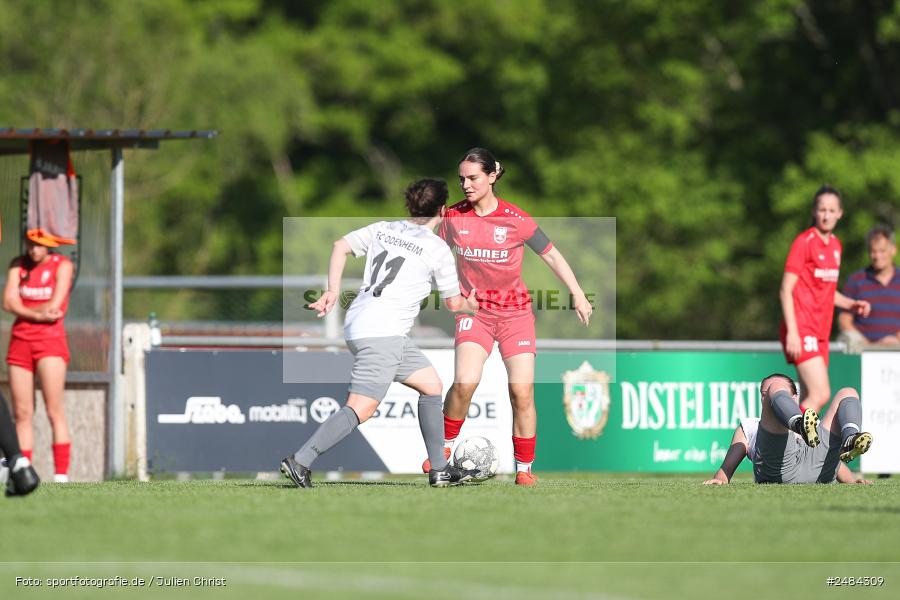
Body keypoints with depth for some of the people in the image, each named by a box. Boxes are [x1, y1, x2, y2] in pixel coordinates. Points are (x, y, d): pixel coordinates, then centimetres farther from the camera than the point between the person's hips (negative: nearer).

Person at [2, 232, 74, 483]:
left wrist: (23, 309, 0)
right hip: (20, 340, 4)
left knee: (55, 410, -13)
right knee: (22, 413, 2)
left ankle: (61, 475, -17)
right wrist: (37, 315, -14)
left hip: (50, 340, -4)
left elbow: (54, 306, -10)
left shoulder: (62, 265, -1)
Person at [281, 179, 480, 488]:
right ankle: (300, 461, -24)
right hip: (382, 333, -8)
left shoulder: (382, 229, 14)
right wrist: (471, 305, 29)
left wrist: (333, 290, 8)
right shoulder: (438, 249, -2)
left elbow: (341, 246, 5)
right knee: (361, 408, -14)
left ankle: (439, 470, 20)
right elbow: (453, 303, 8)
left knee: (431, 385, 17)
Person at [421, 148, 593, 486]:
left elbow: (551, 255, -2)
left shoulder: (515, 220, -11)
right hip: (474, 310, 1)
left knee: (522, 391, -8)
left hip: (515, 312, -1)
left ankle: (524, 469, 6)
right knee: (465, 382, -22)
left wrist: (578, 294, -3)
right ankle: (445, 445, 0)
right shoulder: (454, 217, -4)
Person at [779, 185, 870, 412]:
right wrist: (792, 332, -19)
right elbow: (786, 290, -12)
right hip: (802, 330, -8)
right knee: (821, 394, -18)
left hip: (821, 333, 8)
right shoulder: (804, 242, -9)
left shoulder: (835, 245, 14)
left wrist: (851, 304, 9)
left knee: (810, 400, 5)